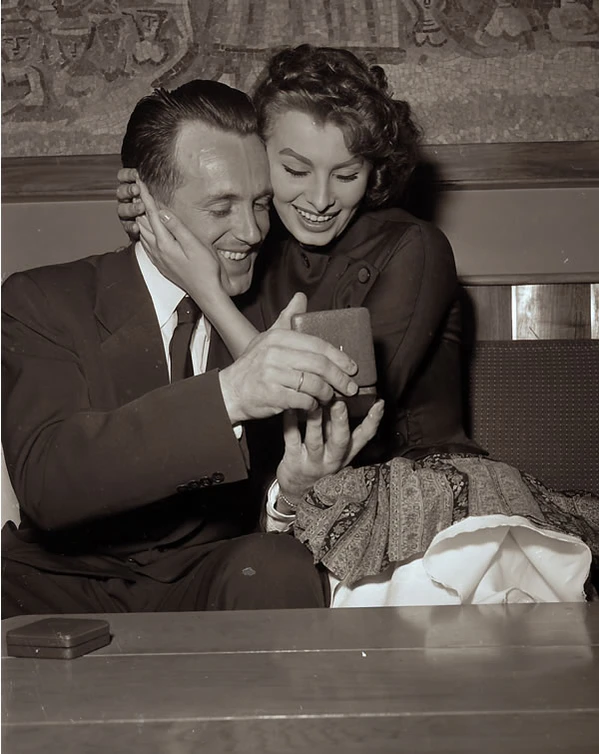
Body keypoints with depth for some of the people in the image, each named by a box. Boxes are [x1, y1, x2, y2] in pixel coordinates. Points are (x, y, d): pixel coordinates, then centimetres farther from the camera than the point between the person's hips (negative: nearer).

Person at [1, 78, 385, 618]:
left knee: (280, 570, -30)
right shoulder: (43, 303, -4)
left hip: (215, 590, 3)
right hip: (67, 585, -3)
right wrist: (227, 394, -35)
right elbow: (45, 479, -22)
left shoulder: (277, 310, 5)